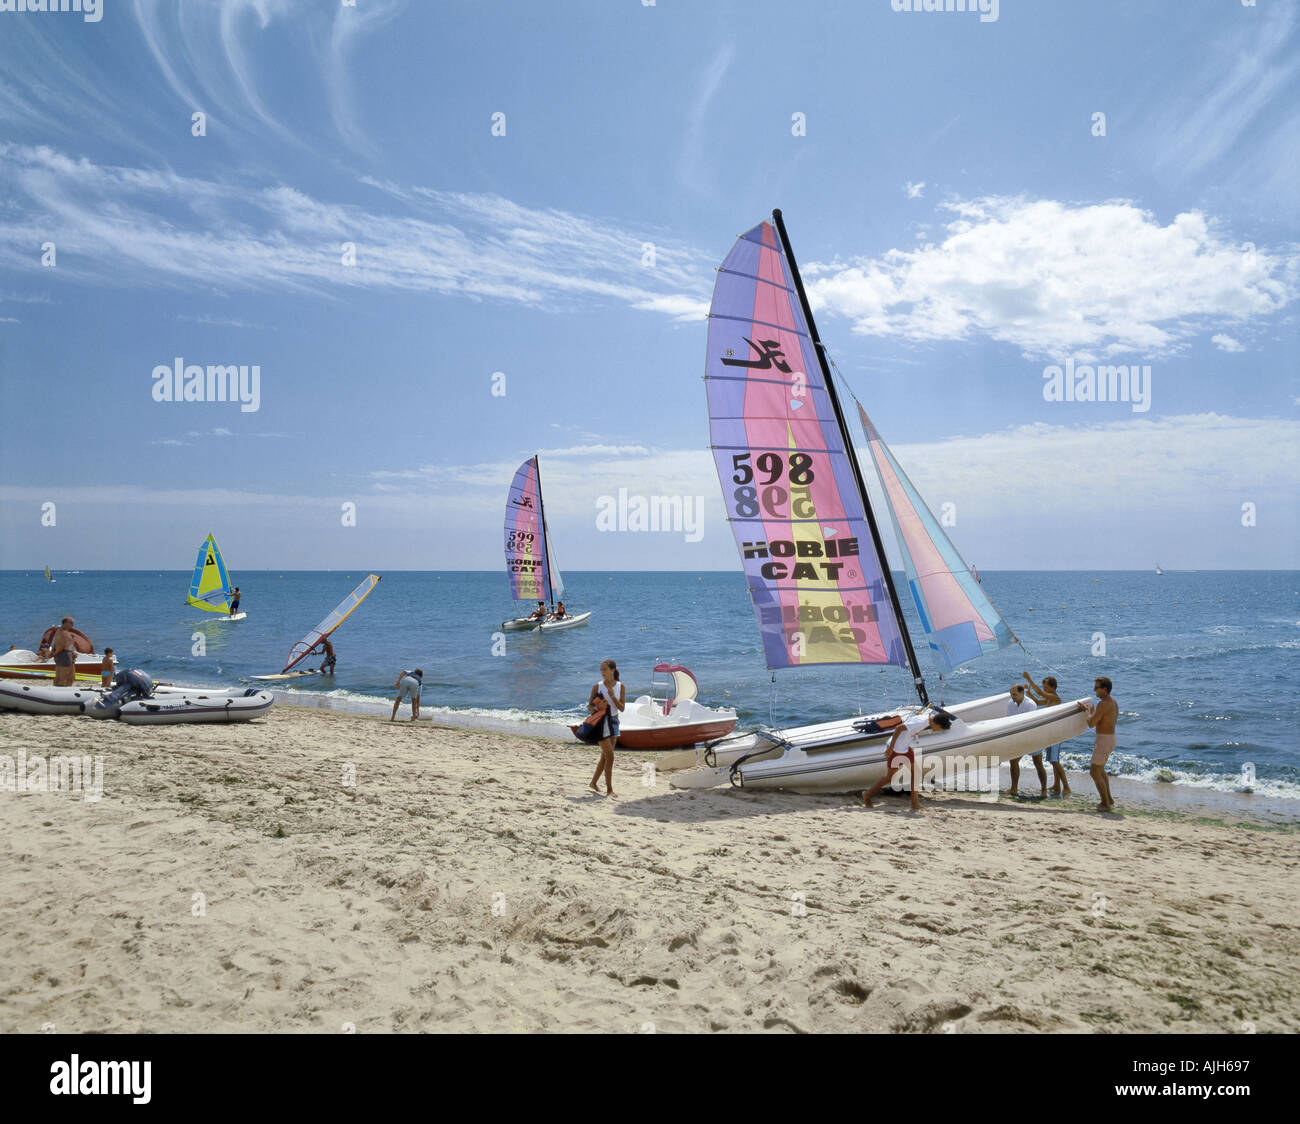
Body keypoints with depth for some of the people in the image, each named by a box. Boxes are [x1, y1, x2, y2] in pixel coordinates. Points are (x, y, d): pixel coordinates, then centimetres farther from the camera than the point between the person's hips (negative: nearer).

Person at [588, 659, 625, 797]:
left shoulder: (620, 686, 1)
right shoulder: (598, 686, -4)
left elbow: (622, 708, -4)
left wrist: (612, 696, -17)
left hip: (614, 721, 4)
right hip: (601, 722, -4)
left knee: (605, 756, 11)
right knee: (610, 756, -9)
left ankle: (593, 783, 28)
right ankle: (609, 789, -3)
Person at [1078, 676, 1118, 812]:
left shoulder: (1103, 704, -21)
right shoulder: (1114, 703, 10)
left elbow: (1091, 724, -20)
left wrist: (1086, 710, -6)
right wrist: (1092, 712, 15)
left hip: (1104, 740, -10)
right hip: (1110, 738, 10)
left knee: (1095, 773, -2)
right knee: (1100, 770, 25)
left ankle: (1106, 804, 2)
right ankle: (1109, 800, 32)